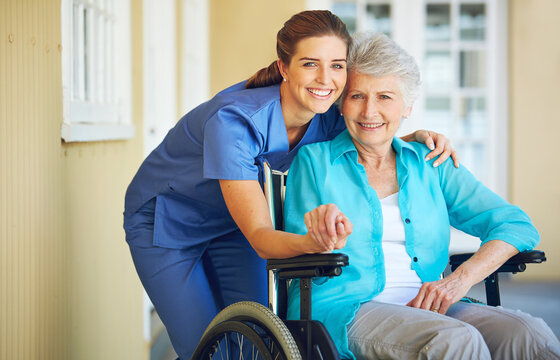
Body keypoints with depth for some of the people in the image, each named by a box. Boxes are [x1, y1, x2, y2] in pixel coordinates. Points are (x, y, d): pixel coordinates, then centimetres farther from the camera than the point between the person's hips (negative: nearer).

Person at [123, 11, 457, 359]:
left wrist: (417, 138, -21)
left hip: (228, 225, 5)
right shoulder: (233, 121, -37)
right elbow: (260, 237, -39)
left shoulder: (326, 118, -19)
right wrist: (315, 242, -61)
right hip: (165, 222, -5)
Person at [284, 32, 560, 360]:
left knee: (532, 334, -26)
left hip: (426, 308, 4)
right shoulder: (314, 160, 9)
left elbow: (517, 225, 9)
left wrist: (461, 278, -8)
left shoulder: (430, 165, 17)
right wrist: (329, 244, -22)